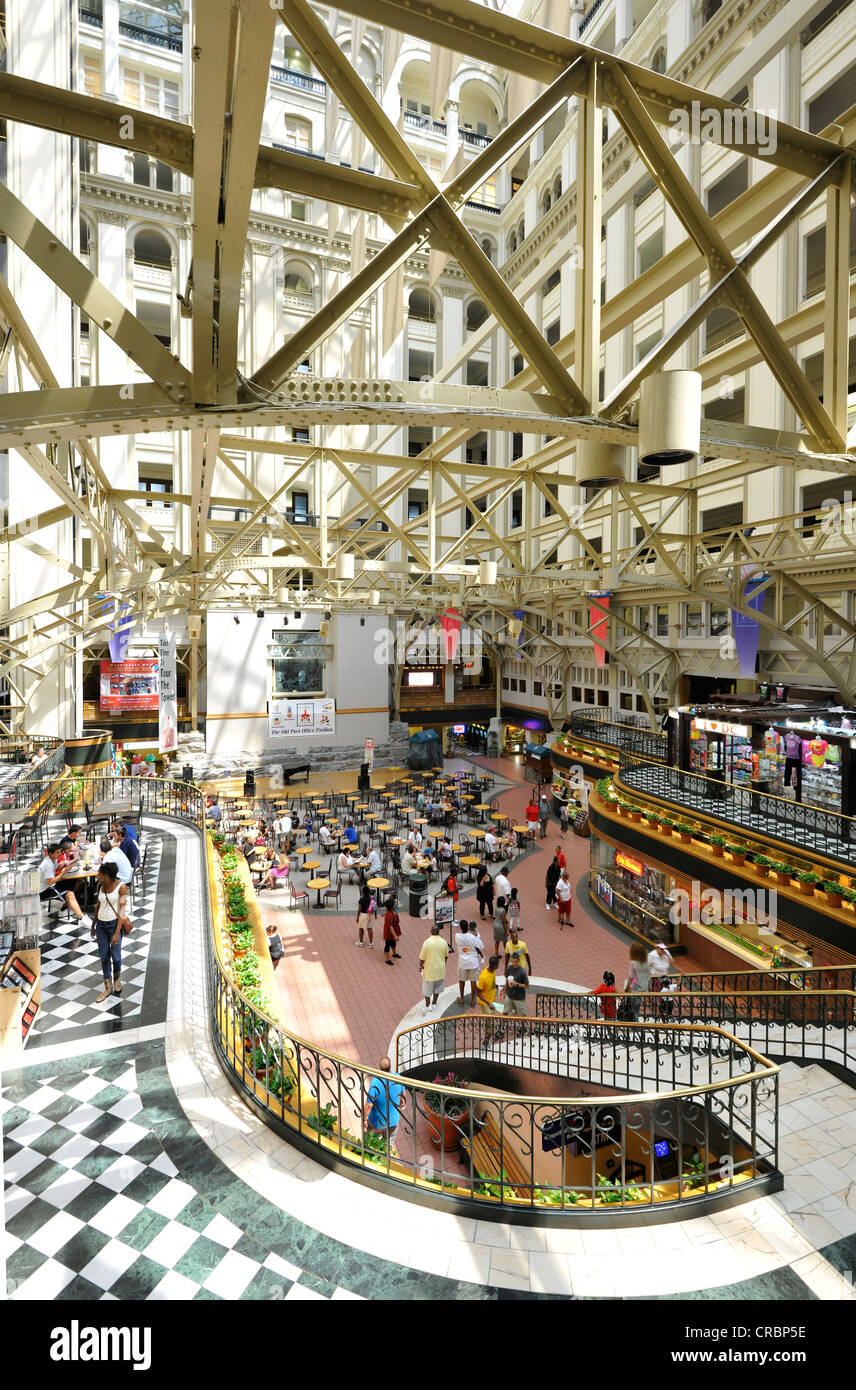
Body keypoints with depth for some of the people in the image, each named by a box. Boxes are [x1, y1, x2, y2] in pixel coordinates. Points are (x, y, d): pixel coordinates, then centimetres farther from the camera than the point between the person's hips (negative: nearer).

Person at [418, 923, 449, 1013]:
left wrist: (420, 966, 3)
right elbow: (446, 955, 4)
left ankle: (428, 1006, 24)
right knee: (437, 988, 22)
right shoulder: (444, 942, -11)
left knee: (427, 989, 15)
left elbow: (422, 957, -15)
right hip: (440, 969, 3)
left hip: (429, 969, -3)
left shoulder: (427, 942, -22)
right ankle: (434, 1004, 34)